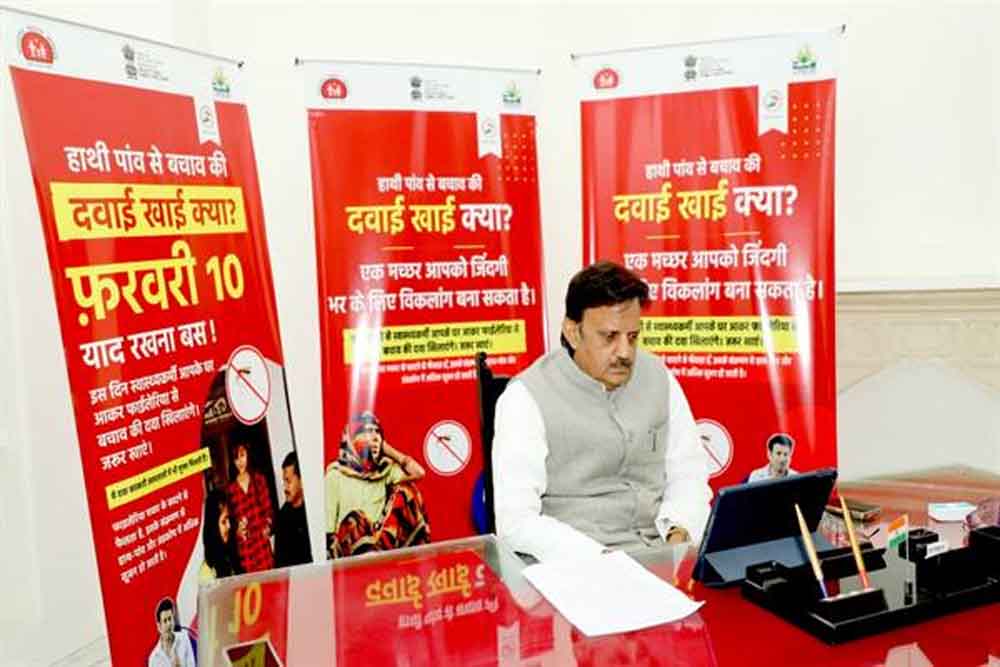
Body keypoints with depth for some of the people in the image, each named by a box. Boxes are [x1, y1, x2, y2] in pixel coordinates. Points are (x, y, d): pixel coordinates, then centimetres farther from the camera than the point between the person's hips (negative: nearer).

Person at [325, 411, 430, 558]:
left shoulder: (386, 469, 9)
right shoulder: (336, 474, -2)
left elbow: (419, 472, -9)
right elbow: (327, 525, -3)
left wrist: (387, 449, 1)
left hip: (384, 536, 4)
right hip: (349, 545, -3)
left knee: (405, 489, -11)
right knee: (353, 519, -34)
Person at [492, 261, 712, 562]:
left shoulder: (659, 377, 4)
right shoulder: (527, 398, -12)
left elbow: (688, 471, 10)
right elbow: (517, 520, -16)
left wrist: (679, 532, -9)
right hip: (577, 564, -3)